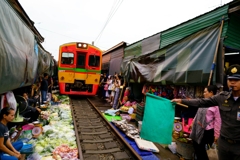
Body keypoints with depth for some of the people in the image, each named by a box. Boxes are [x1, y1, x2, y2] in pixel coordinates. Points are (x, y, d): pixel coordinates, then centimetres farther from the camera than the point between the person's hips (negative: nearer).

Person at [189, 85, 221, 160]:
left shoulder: (216, 104, -15)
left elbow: (217, 120, -15)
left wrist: (216, 134, -14)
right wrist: (193, 123, 20)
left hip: (207, 131, -7)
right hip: (198, 129, 7)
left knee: (201, 149, 7)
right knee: (196, 147, 16)